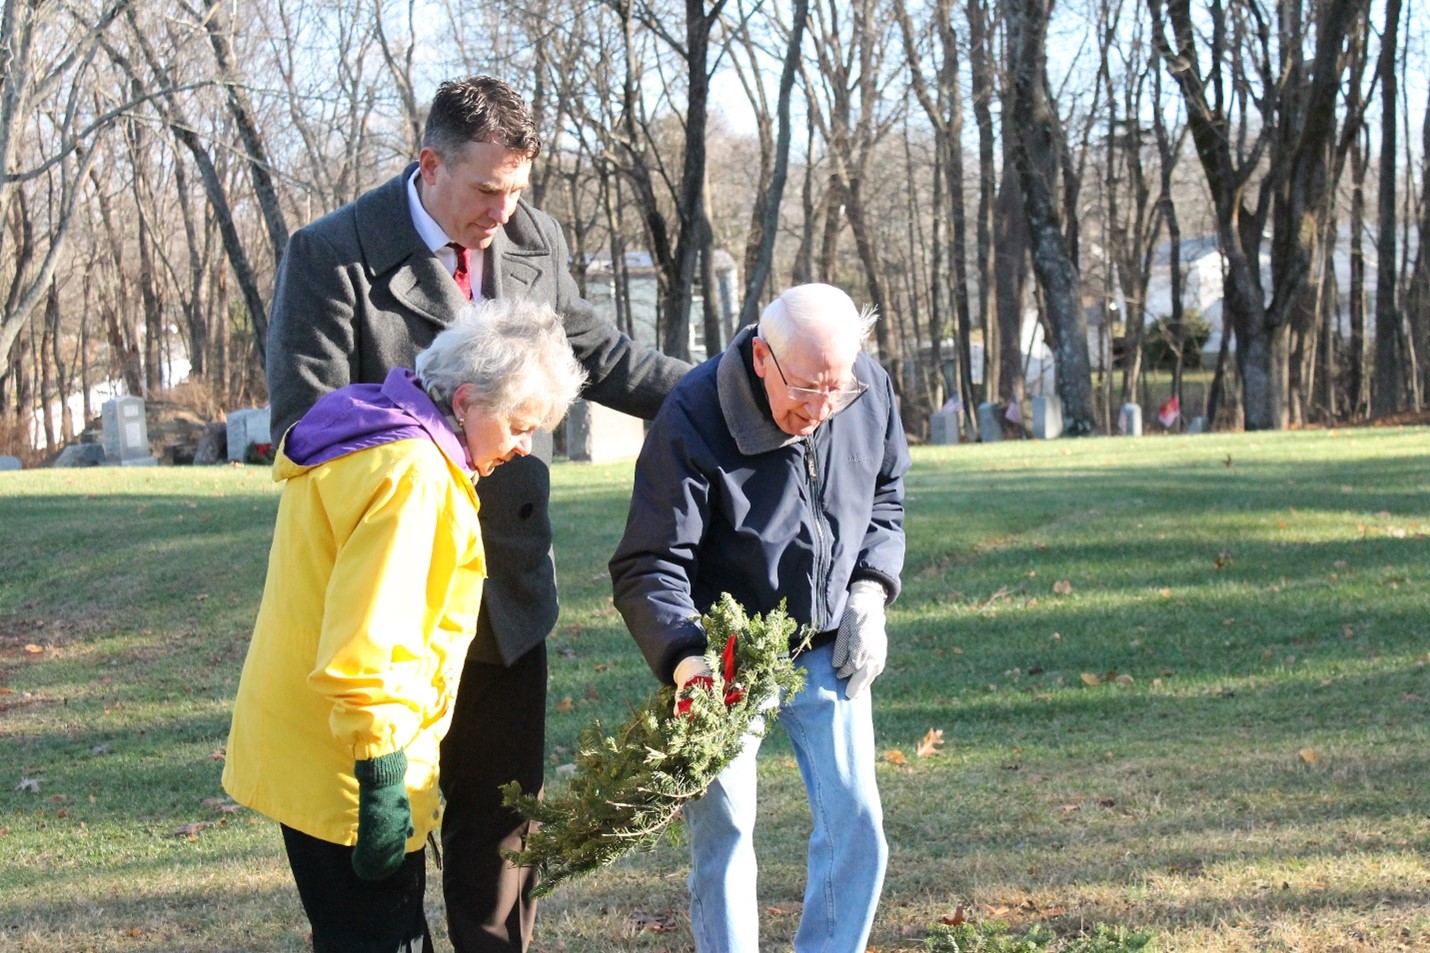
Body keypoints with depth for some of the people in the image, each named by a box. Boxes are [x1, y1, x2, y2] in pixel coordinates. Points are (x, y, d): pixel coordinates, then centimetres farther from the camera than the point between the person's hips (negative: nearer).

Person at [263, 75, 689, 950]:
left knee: (505, 812, 14)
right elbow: (306, 428, -13)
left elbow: (594, 352, 19)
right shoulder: (333, 256, -12)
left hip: (507, 590, 5)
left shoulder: (535, 240, 3)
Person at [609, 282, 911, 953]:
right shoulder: (692, 422, -24)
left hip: (829, 651, 4)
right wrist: (689, 667, -39)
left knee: (856, 822, 2)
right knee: (722, 832, -4)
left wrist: (870, 593, -4)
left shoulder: (869, 391, -9)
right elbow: (648, 569, -23)